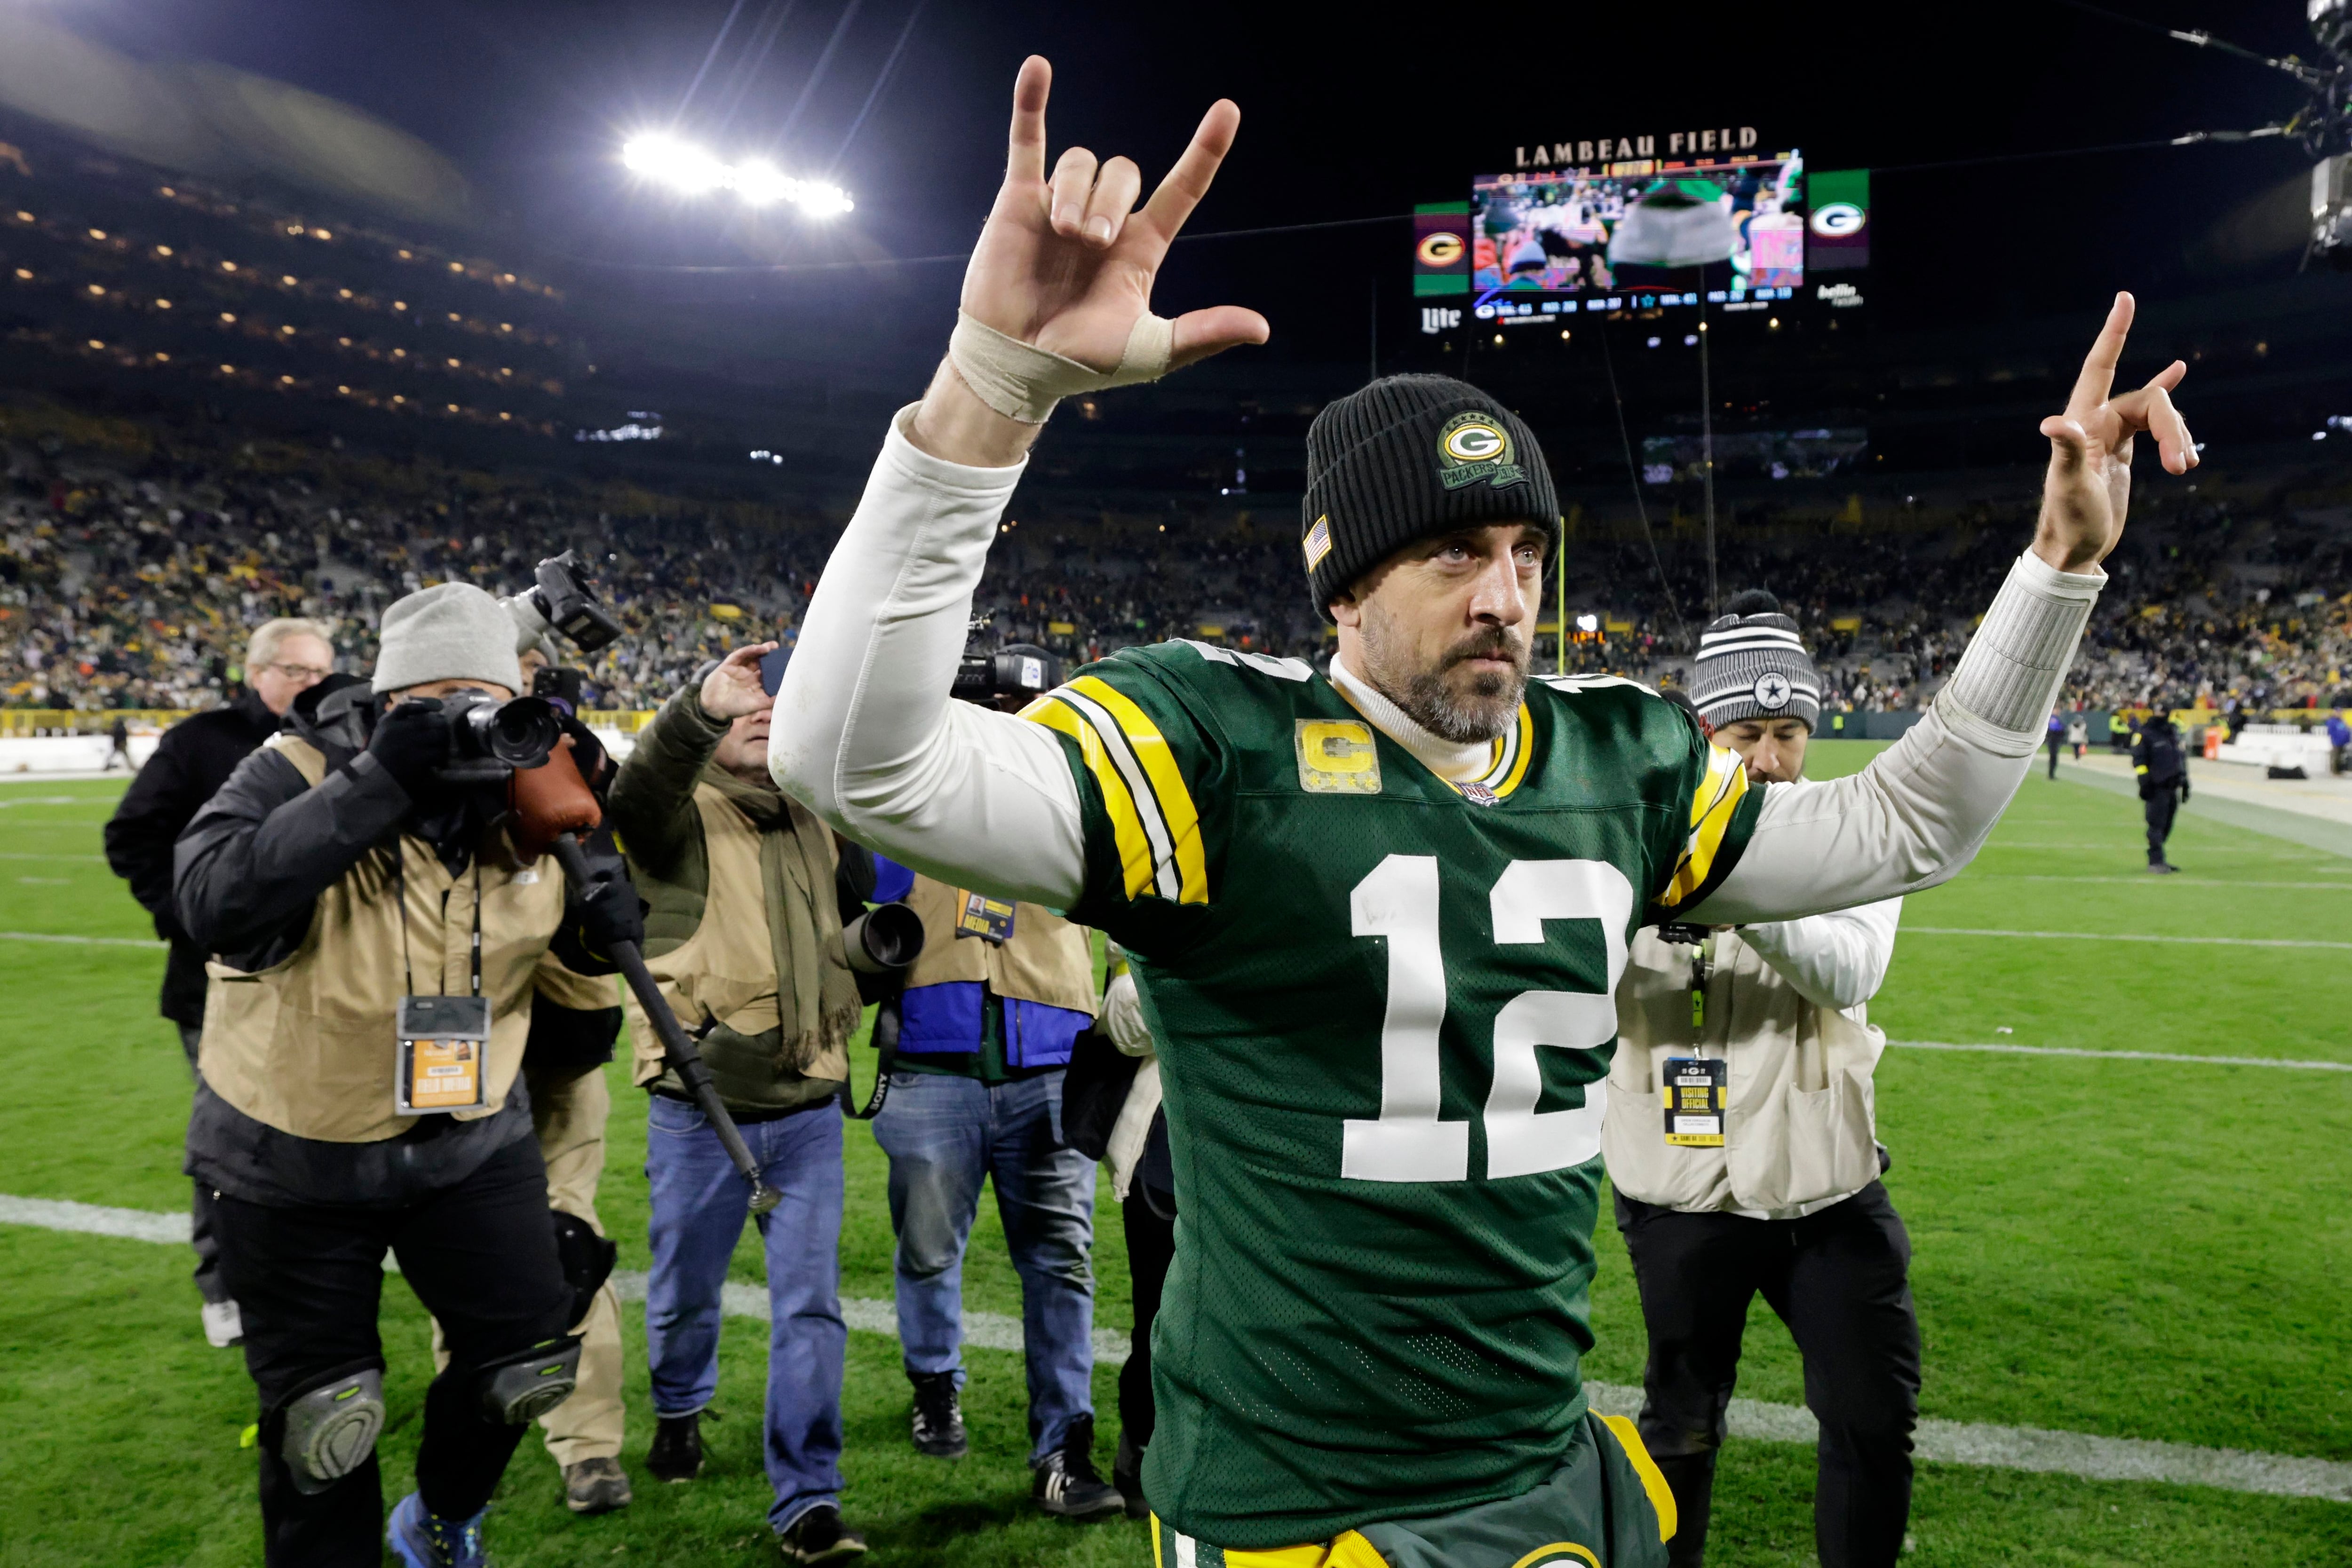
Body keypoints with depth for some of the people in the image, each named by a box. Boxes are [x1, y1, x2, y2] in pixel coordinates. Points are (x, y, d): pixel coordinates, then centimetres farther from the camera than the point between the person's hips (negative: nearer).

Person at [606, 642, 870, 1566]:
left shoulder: (813, 827, 13)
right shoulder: (681, 816, -4)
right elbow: (637, 792, -29)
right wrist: (700, 706, -44)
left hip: (808, 1112, 3)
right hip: (701, 1110, -3)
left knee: (811, 1305, 1)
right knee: (687, 1291, 15)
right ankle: (679, 1411, 46)